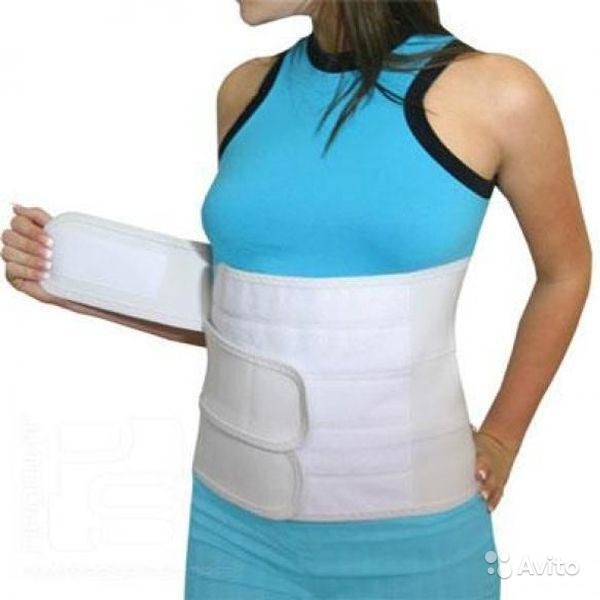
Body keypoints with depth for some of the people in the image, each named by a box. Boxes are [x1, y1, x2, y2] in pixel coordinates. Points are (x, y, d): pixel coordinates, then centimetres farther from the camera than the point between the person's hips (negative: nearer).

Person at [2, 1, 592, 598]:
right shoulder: (247, 90, 2)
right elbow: (233, 310, 9)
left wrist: (500, 439, 6)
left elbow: (565, 271, 6)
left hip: (407, 527, -3)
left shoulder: (495, 94, -10)